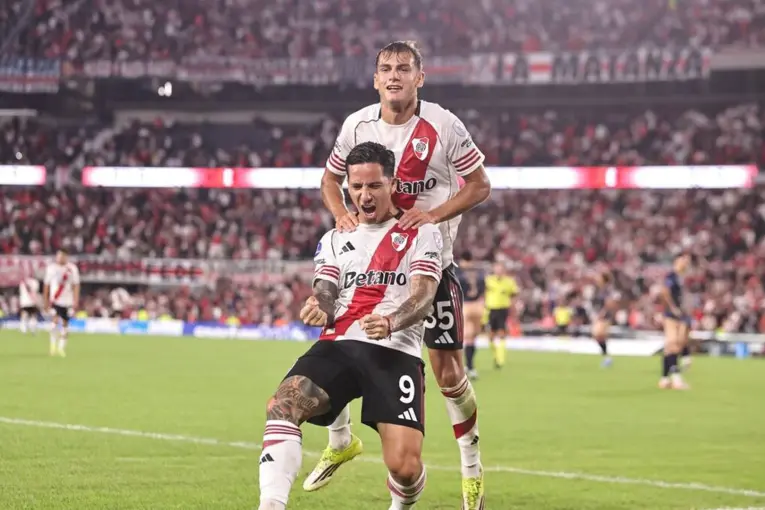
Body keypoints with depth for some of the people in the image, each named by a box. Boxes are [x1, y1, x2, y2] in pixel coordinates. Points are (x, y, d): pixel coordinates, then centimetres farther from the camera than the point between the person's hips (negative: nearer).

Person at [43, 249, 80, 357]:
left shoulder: (72, 268, 0)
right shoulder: (51, 267, 2)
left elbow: (76, 286, 1)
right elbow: (46, 285, 10)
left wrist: (76, 301, -6)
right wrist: (46, 301, 10)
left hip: (67, 301, 1)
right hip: (54, 300, -1)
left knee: (65, 324, 6)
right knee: (56, 321, -18)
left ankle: (62, 348, 17)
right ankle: (53, 345, -7)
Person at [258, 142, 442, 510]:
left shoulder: (421, 234, 10)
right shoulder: (335, 239, 22)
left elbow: (423, 296, -4)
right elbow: (326, 294, 10)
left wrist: (391, 322, -27)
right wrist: (319, 310, -17)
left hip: (395, 352, -3)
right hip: (338, 345, 3)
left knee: (404, 467, -17)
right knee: (283, 404, -29)